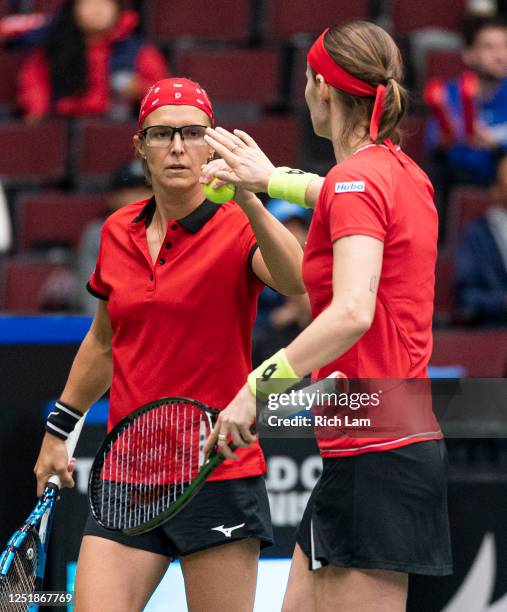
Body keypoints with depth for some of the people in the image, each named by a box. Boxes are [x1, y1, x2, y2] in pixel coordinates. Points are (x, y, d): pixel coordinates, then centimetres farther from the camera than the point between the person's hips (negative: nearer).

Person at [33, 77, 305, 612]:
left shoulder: (236, 228, -7)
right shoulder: (117, 232, 9)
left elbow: (296, 280, -31)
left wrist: (247, 200, -45)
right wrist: (58, 430, 26)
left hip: (220, 475, -4)